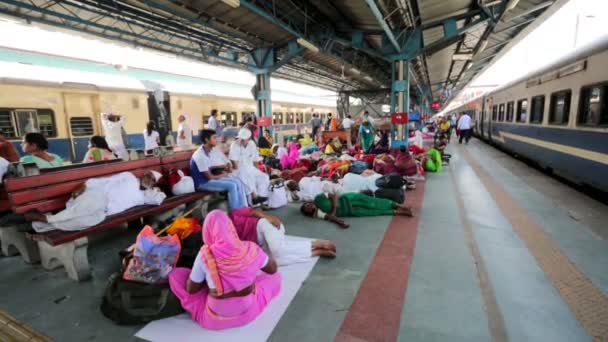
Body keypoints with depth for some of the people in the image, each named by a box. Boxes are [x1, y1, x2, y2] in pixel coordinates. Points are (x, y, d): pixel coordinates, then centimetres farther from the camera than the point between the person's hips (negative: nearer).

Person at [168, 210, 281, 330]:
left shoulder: (205, 255, -23)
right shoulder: (250, 249, -17)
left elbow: (191, 290, -7)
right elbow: (273, 269, 1)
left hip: (215, 320, -2)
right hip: (248, 312, 2)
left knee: (175, 274, 10)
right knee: (275, 276, 24)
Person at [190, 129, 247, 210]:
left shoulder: (206, 151, 6)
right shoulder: (201, 155, -23)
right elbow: (209, 177, -20)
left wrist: (222, 169, 3)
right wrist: (222, 175, -4)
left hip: (207, 179, 9)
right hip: (203, 183, -9)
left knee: (237, 182, 0)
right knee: (232, 185, -21)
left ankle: (243, 208, 3)